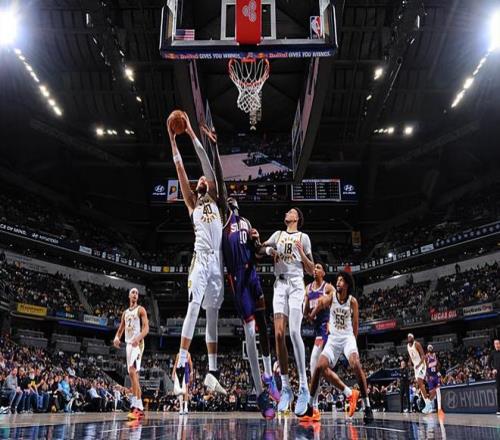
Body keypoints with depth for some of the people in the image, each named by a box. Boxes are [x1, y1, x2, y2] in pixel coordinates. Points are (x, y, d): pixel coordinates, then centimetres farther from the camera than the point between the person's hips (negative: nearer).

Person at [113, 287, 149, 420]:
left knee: (133, 371, -21)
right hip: (128, 344, 8)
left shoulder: (141, 310, 0)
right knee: (132, 374, 8)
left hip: (137, 343, -8)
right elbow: (120, 329, 23)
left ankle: (139, 407, -24)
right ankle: (135, 406, 14)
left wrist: (138, 338, -29)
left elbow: (146, 328, -10)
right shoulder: (125, 313, 20)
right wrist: (117, 337, -1)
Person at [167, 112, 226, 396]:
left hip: (217, 261, 2)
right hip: (201, 258, -2)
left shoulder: (215, 199, 20)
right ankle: (180, 369, -19)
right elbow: (181, 171, 11)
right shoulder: (192, 202, 19)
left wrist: (192, 133, 12)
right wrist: (173, 140, 8)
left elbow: (206, 163, 13)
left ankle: (212, 372, 7)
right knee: (193, 308, -17)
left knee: (213, 315, 4)